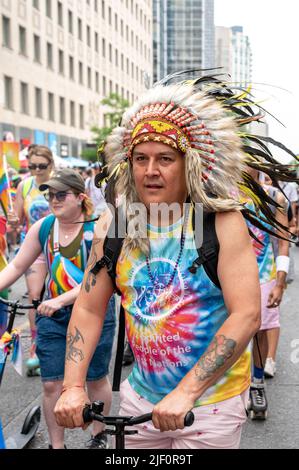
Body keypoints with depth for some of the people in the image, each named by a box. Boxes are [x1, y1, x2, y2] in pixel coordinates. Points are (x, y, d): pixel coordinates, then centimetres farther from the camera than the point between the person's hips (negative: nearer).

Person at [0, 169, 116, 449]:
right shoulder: (43, 227, 0)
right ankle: (56, 444, 20)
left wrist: (61, 299, -28)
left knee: (96, 379, 13)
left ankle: (99, 436, 36)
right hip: (52, 314, 3)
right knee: (51, 384, 3)